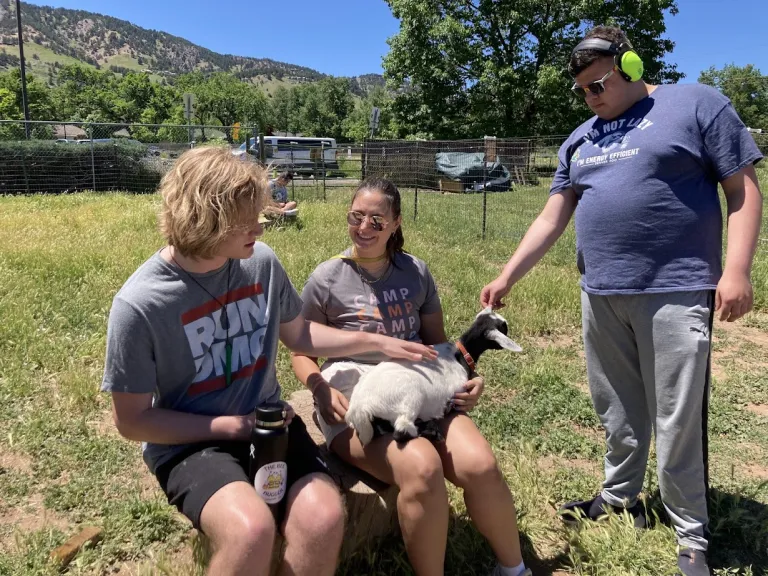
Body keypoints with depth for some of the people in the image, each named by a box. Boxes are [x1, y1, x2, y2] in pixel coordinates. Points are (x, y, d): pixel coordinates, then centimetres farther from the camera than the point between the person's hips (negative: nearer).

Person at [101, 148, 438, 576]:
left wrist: (377, 342, 8)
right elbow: (134, 421, -8)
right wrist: (232, 426, -16)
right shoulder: (139, 304, -18)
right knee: (251, 528, -32)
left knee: (323, 518, -23)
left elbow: (298, 335, 13)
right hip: (189, 442, -3)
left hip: (267, 423, 4)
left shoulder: (262, 261, -5)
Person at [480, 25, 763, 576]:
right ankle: (620, 496, 33)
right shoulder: (579, 141, 16)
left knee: (677, 421, -1)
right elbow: (551, 219, 13)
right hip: (600, 296, 5)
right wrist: (507, 277, 6)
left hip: (676, 292, -5)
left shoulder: (697, 104, 2)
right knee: (618, 409, 14)